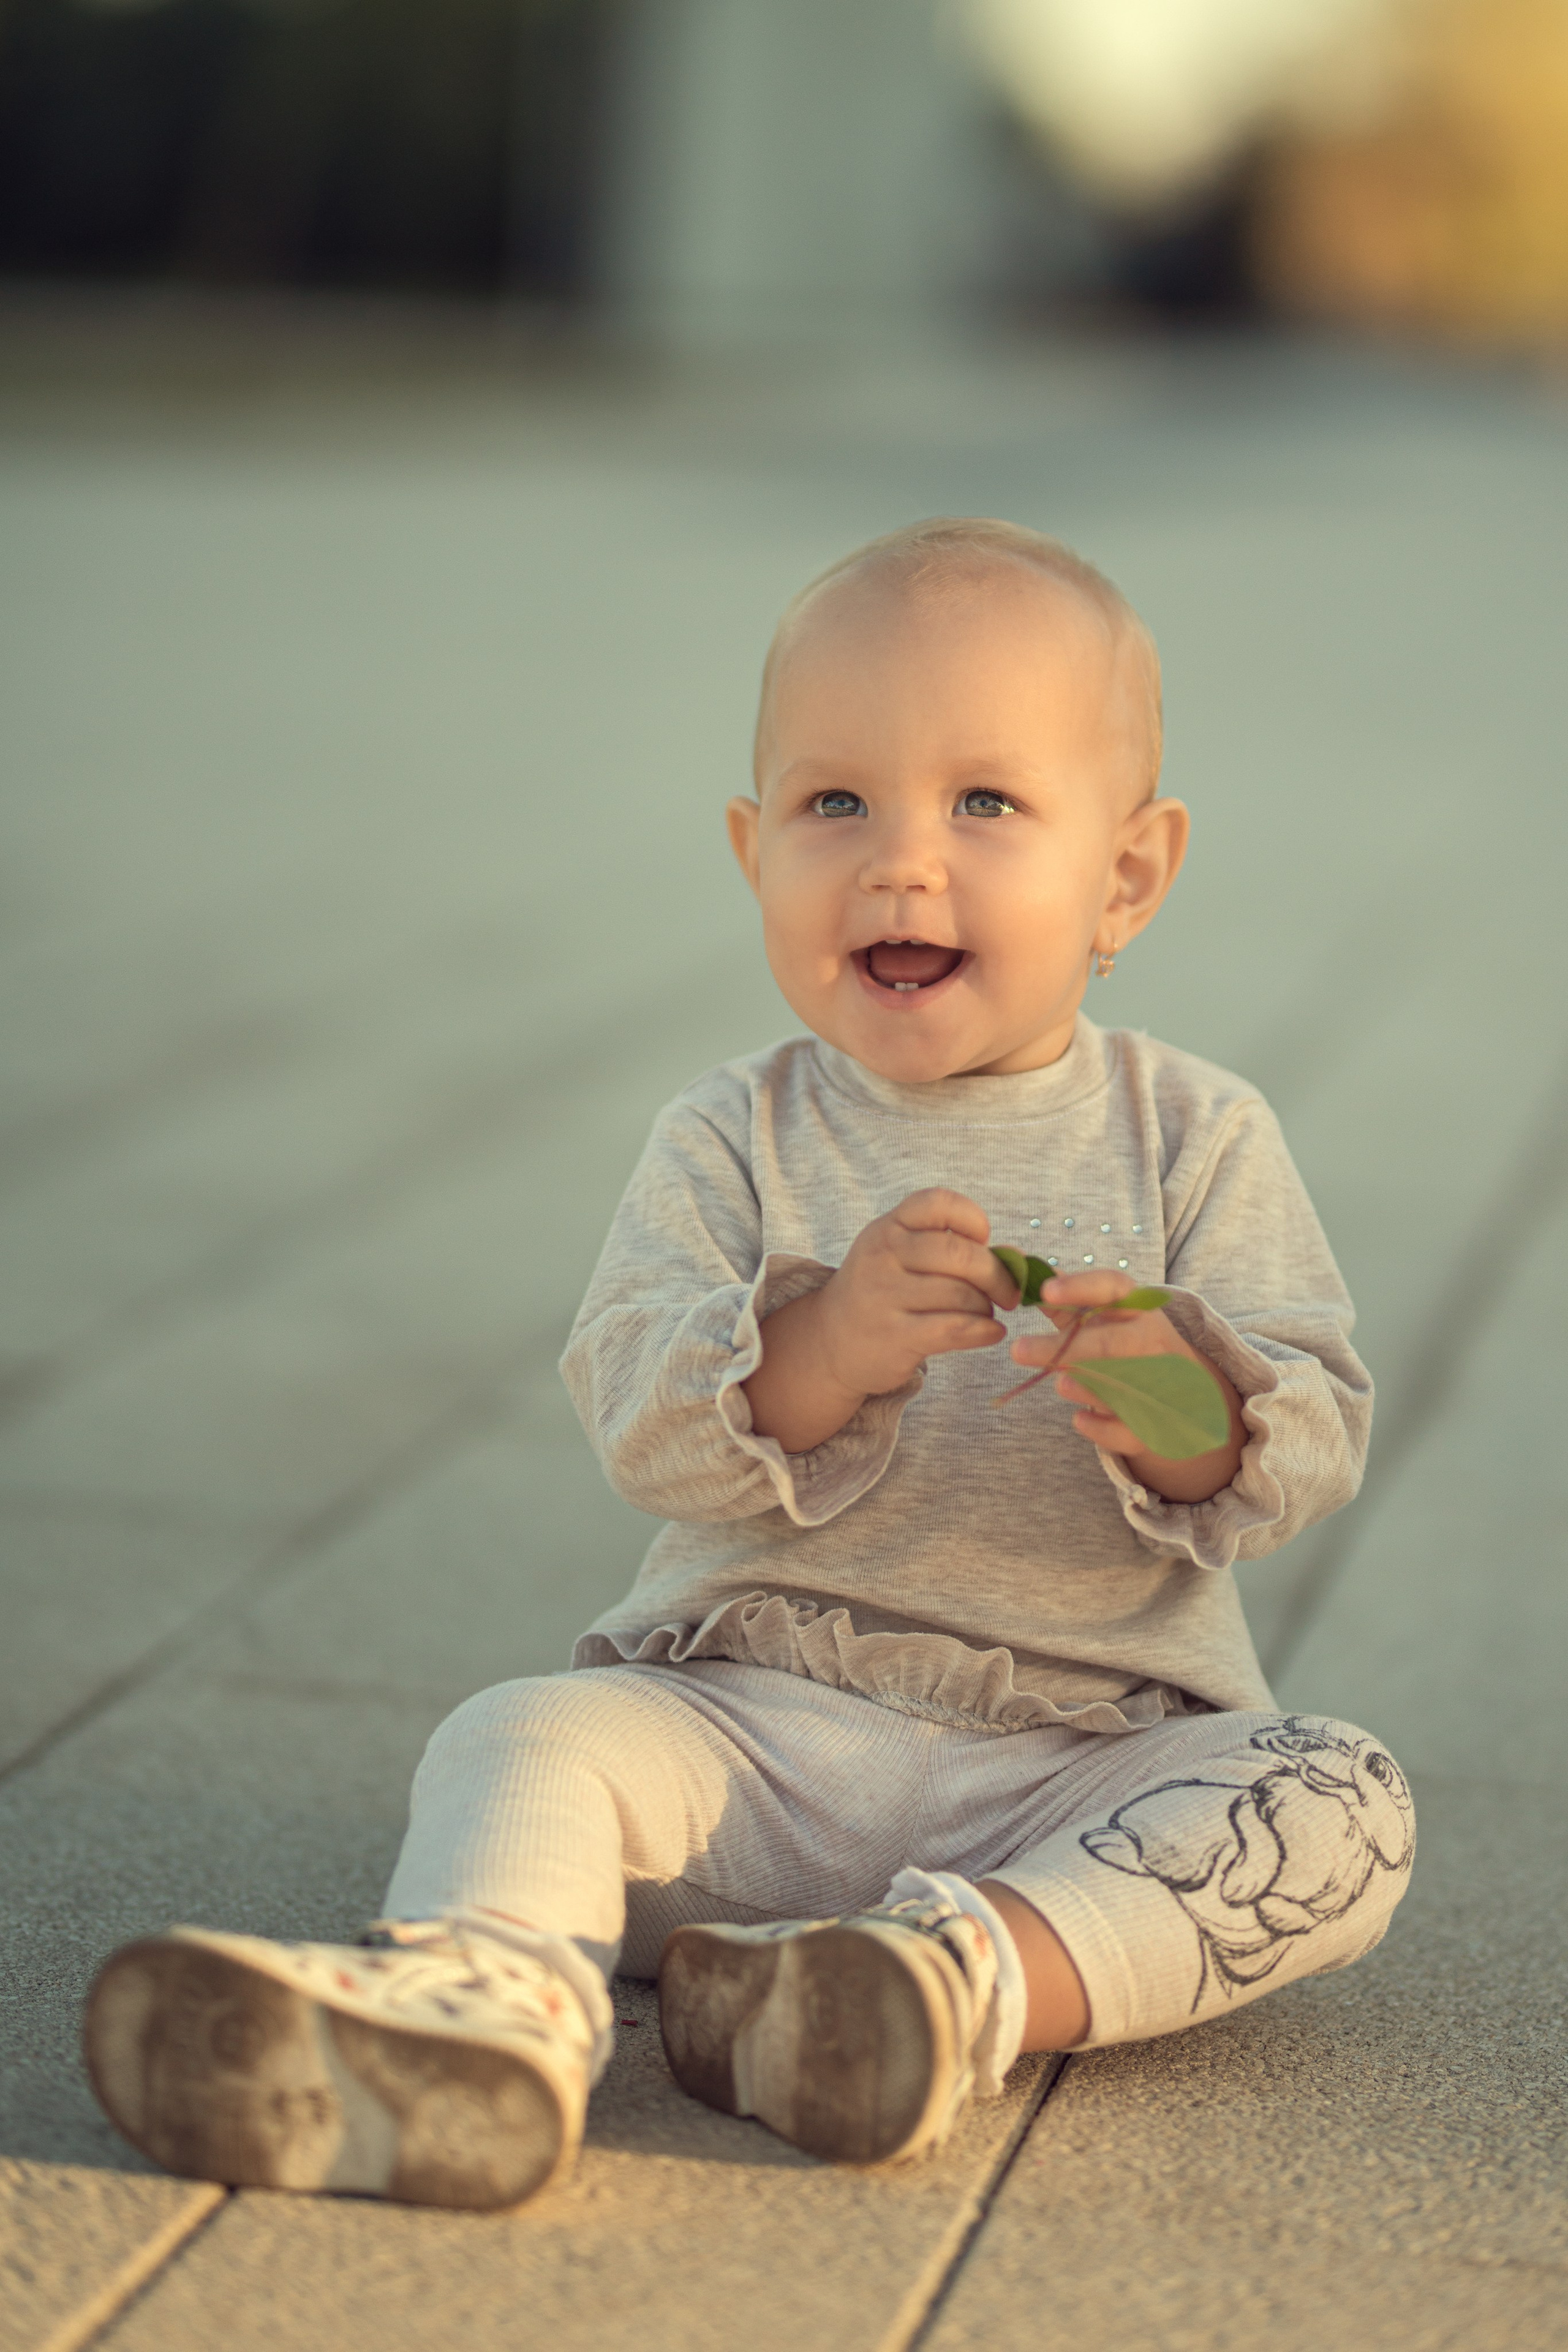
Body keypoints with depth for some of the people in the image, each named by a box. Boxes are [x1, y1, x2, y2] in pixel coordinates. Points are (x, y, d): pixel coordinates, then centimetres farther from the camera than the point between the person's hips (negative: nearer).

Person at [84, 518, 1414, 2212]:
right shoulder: (730, 1146, 4)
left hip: (1096, 1747, 0)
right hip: (752, 1725, 0)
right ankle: (484, 1996, -53)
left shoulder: (1199, 1139, 4)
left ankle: (981, 1978, -43)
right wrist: (824, 1346, -30)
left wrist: (1183, 1404, -27)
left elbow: (1316, 1442, -4)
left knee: (1340, 1807, -24)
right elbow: (638, 1423, -10)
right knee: (523, 1740, -24)